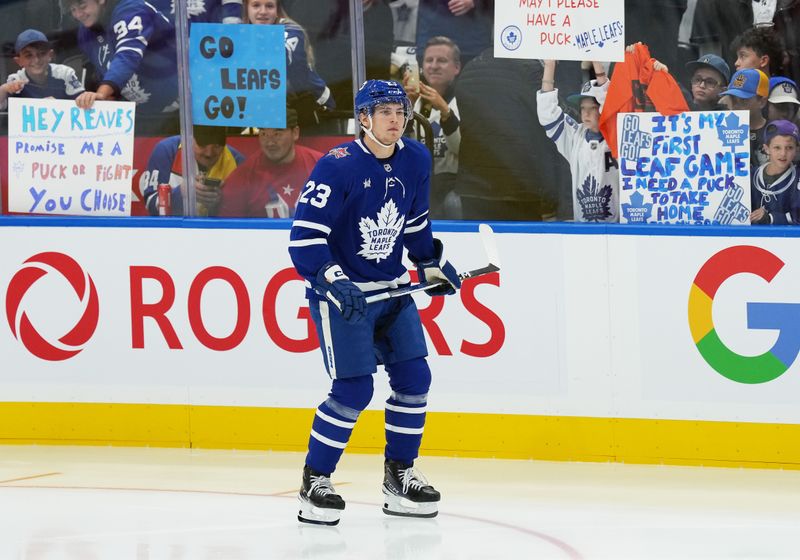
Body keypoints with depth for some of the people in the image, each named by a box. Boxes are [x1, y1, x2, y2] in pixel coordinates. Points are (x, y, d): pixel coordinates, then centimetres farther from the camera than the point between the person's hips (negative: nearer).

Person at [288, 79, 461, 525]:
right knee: (355, 387, -14)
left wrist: (434, 263, 15)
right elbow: (305, 237, -22)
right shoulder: (338, 167, -20)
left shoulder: (415, 161, 1)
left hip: (392, 288, 7)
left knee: (414, 376, 1)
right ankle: (315, 482, 0)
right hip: (341, 292, -7)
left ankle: (400, 476, 16)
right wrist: (334, 283, -33)